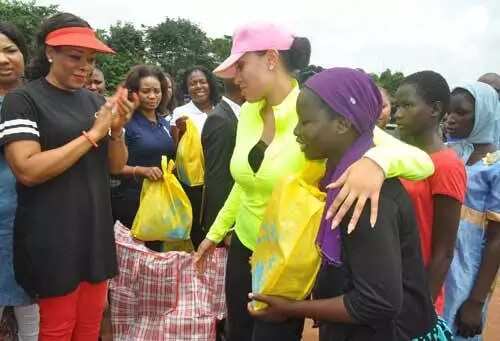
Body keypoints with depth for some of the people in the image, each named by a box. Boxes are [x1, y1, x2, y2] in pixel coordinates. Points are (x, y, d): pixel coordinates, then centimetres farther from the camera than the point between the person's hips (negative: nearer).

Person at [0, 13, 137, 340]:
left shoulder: (95, 101, 8)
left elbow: (115, 166, 9)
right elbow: (27, 171, -20)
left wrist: (117, 129, -10)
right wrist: (92, 134, -18)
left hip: (96, 231, 5)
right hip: (52, 238, -5)